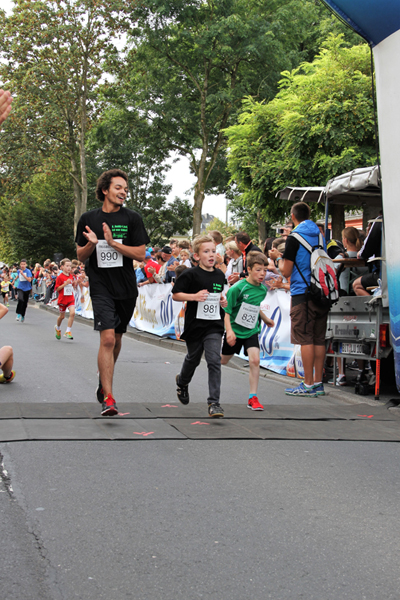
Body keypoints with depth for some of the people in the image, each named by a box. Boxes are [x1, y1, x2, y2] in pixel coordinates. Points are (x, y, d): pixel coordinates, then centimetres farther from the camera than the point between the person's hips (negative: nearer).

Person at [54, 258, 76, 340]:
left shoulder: (71, 276, 5)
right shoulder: (60, 277, -11)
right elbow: (57, 289, -14)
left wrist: (74, 283, -4)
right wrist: (65, 284, -23)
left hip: (71, 298, 3)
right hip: (62, 299, -3)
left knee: (72, 313, -18)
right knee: (62, 316, 12)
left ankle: (68, 332, -11)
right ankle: (57, 327, 43)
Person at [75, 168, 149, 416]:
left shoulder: (132, 218, 0)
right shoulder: (89, 219, 3)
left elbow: (141, 254, -6)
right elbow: (81, 256, 8)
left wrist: (112, 242, -16)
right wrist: (91, 244, -14)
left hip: (126, 288, 2)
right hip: (101, 287, -2)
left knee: (116, 338, 15)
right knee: (107, 338, -16)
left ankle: (104, 381, 39)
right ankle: (108, 398, -16)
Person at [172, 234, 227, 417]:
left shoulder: (220, 275, 7)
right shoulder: (190, 275, -9)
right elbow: (175, 295, -9)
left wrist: (223, 301, 3)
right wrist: (194, 296, -22)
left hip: (214, 326, 2)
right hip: (194, 325, -2)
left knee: (214, 360, -11)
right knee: (193, 359, 17)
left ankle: (214, 402, -9)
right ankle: (182, 382, 50)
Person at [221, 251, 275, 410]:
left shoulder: (263, 290, -1)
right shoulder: (238, 288, -19)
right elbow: (226, 309, -16)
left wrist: (265, 318, 23)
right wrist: (229, 330, -24)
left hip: (251, 331, 3)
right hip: (235, 330, -3)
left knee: (254, 360, -16)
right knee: (223, 361, 13)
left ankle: (253, 397, -8)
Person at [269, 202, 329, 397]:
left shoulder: (295, 238, -8)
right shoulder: (320, 236, 12)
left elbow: (286, 271, -10)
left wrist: (278, 258, 10)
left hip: (302, 293, -7)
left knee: (305, 339, -4)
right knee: (319, 339, 8)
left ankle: (308, 385, -3)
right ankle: (318, 382, 11)